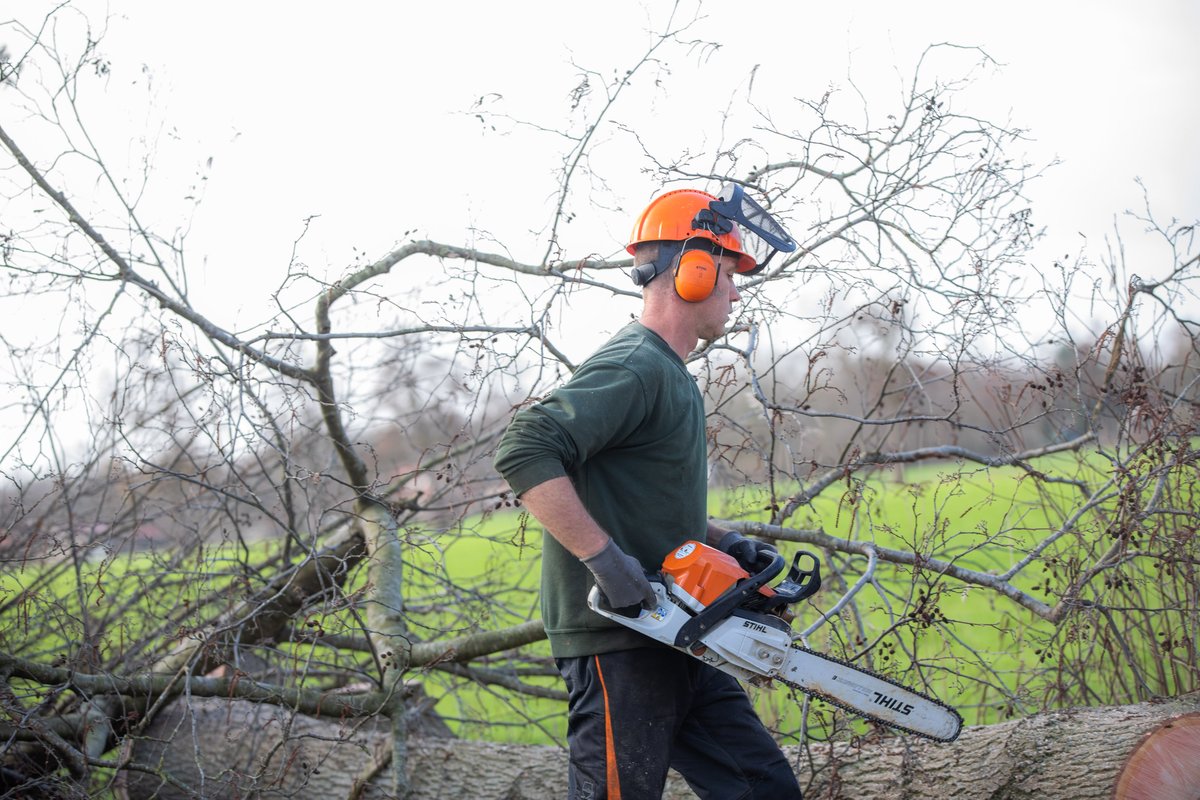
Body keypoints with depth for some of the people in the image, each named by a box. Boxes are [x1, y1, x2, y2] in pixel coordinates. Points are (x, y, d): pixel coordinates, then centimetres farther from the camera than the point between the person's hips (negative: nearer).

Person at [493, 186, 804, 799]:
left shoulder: (670, 376, 18)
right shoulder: (632, 369, -15)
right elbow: (524, 452, -28)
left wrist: (720, 541, 12)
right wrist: (606, 558, -28)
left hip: (674, 645, 10)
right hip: (617, 648, -10)